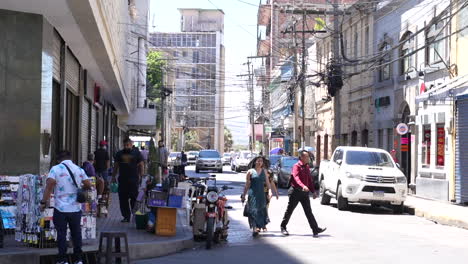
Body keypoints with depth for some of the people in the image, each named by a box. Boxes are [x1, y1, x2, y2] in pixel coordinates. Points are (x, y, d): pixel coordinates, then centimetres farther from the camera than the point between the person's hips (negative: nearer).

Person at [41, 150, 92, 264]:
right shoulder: (79, 170, 5)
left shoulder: (55, 169, -7)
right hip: (76, 208, 4)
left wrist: (43, 201, -12)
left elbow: (49, 185, -16)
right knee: (76, 233, 13)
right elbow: (88, 185, 8)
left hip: (61, 208, -3)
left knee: (61, 234, 5)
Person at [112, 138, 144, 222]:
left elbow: (141, 165, 4)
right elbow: (116, 166, 17)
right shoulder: (119, 154, 14)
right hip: (122, 180, 3)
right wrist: (113, 177, 12)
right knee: (123, 199, 2)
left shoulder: (137, 153, 5)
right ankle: (126, 216, 9)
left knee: (134, 198, -4)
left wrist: (141, 176, -3)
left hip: (134, 180, -3)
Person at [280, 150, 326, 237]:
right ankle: (283, 227, 20)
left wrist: (313, 191, 15)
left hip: (305, 192, 6)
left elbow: (309, 180, 20)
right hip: (296, 192, -6)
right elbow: (296, 178, -28)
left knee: (309, 211, 0)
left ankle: (315, 229, -8)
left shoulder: (307, 167, 13)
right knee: (289, 210, 6)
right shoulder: (296, 166, -11)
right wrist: (303, 186, -45)